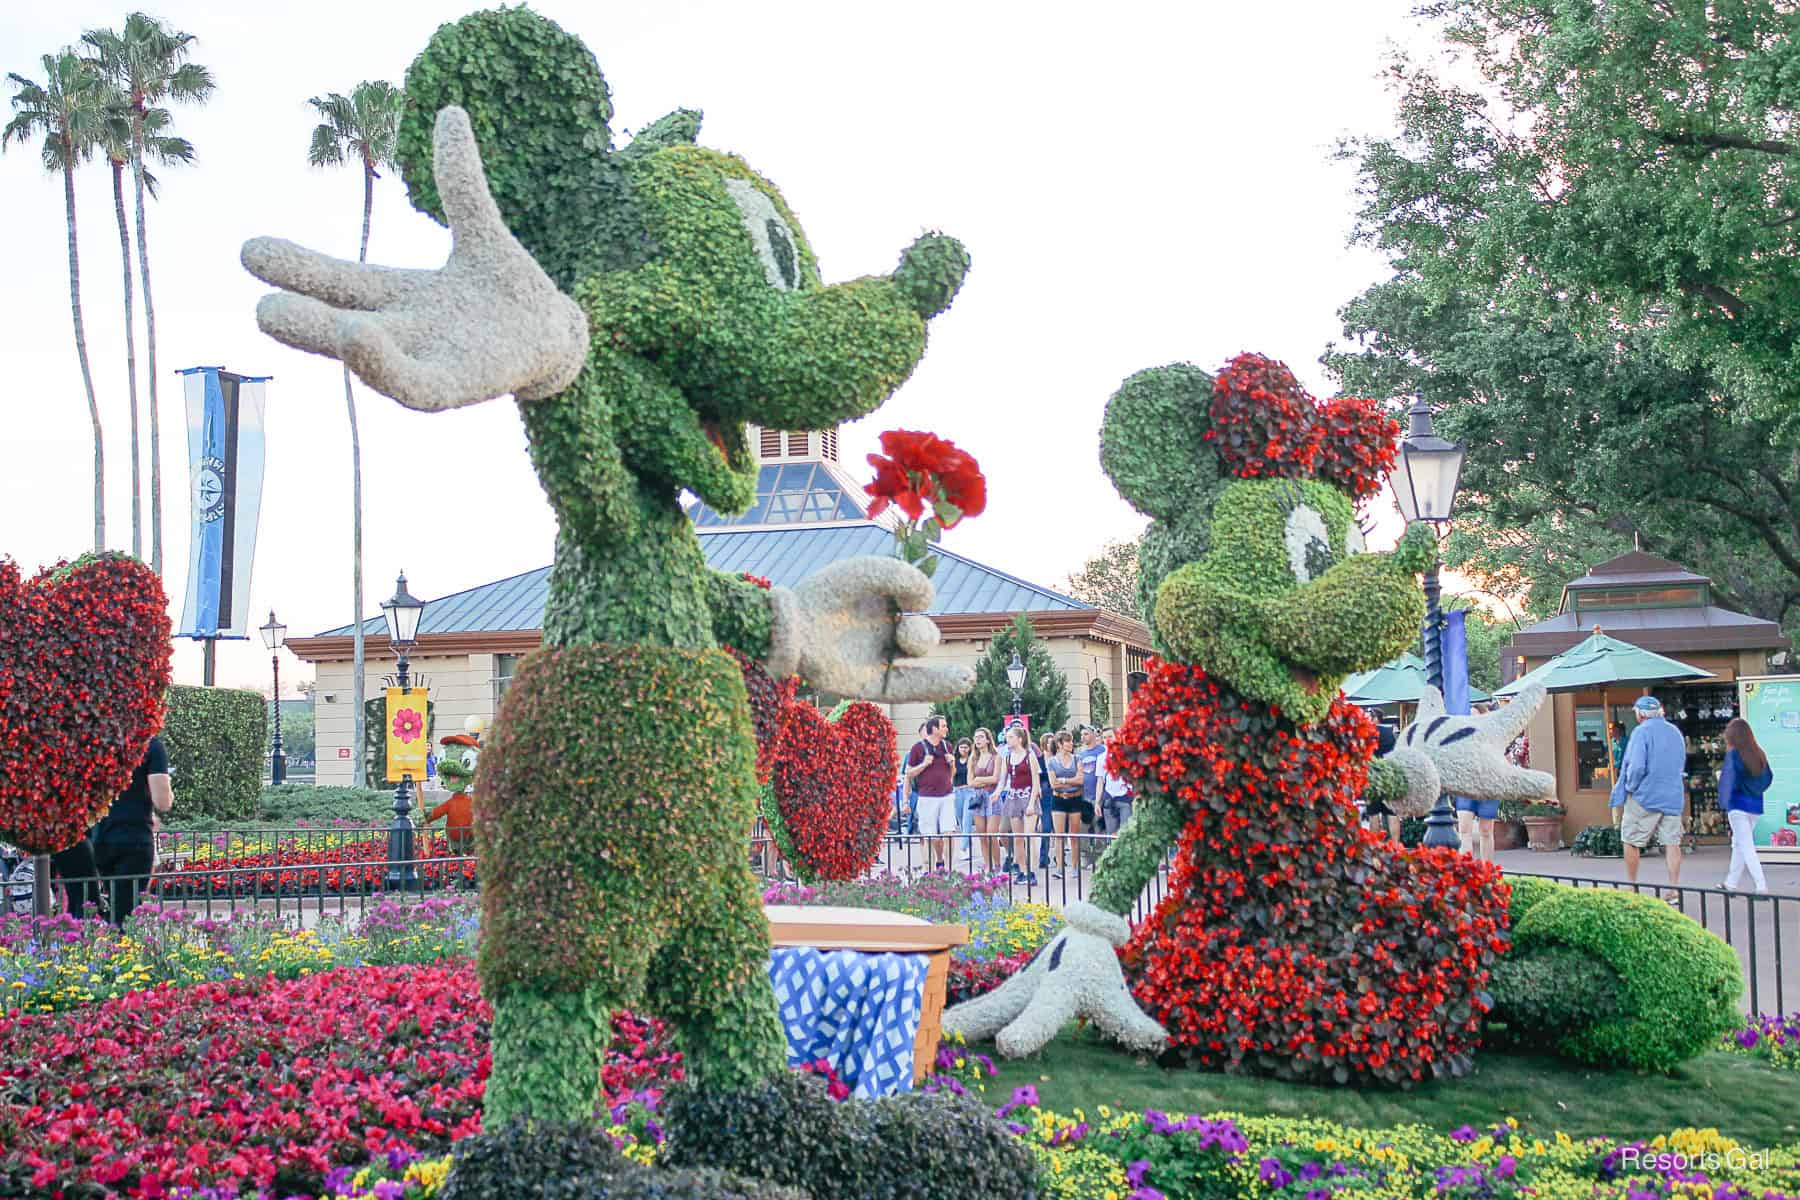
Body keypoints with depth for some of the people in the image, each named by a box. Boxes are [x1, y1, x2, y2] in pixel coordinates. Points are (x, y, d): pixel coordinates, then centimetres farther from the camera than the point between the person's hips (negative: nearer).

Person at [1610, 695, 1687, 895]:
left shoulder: (1642, 732, -11)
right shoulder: (1675, 732, 11)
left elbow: (1636, 766, -19)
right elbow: (1682, 765, 19)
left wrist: (1630, 787, -5)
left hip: (1645, 796, -6)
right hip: (1673, 796, 6)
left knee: (1631, 841, 6)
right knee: (1672, 842, 4)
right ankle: (1674, 891, 0)